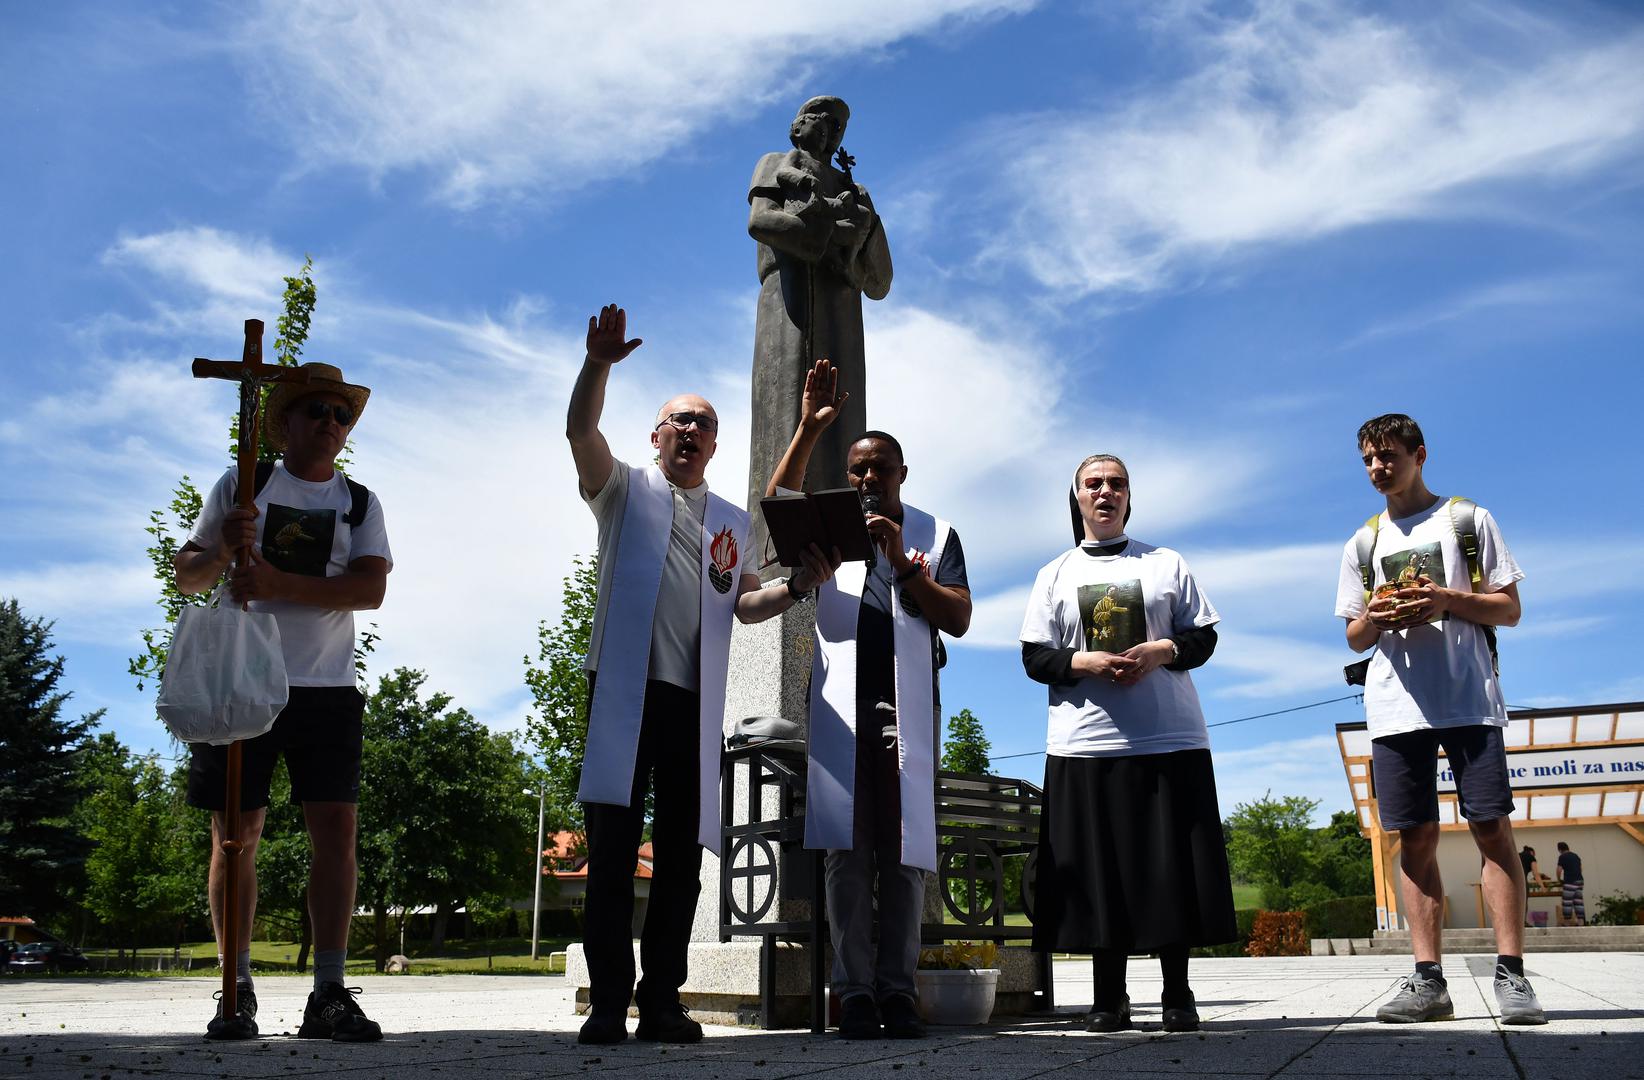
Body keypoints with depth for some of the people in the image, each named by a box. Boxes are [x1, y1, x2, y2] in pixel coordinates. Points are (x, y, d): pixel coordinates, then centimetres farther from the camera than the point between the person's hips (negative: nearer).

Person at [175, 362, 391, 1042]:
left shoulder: (360, 504, 11)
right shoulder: (237, 488, 10)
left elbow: (372, 589, -4)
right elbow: (186, 577, 11)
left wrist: (280, 584, -16)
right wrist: (222, 551, -12)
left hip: (327, 688, 1)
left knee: (337, 830, -6)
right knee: (235, 834, 1)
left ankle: (329, 996, -2)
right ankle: (237, 992, 9)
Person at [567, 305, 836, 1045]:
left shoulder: (733, 523, 21)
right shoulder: (624, 490, 12)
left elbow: (745, 603, 15)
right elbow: (581, 431, -5)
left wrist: (797, 587, -4)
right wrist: (599, 364, -20)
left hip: (696, 700, 3)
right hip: (624, 687, -3)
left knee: (682, 851, 3)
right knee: (613, 846, -5)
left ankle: (662, 1001, 9)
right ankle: (607, 1004, -3)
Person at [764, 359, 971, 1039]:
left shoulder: (936, 535, 15)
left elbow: (958, 619, 5)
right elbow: (777, 508, -3)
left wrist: (904, 564, -8)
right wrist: (809, 429, -12)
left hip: (908, 705, 0)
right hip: (841, 704, 0)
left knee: (905, 852, -2)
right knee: (847, 849, -5)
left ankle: (897, 990, 3)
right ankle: (854, 992, -3)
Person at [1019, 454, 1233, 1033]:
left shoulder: (1167, 563, 13)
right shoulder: (1055, 574, 13)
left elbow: (1203, 637, 10)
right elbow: (1035, 658, 7)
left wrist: (1165, 650, -11)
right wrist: (1084, 663, -12)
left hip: (1170, 740, 0)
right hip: (1085, 743, 0)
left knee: (1172, 867, 0)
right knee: (1099, 871, 0)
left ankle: (1178, 994, 11)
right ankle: (1109, 996, 11)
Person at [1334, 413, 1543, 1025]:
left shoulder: (1469, 519, 9)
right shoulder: (1363, 544, 17)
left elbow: (1509, 609, 5)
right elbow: (1355, 638, 18)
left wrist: (1447, 598, -12)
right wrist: (1374, 618, -5)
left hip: (1469, 700, -3)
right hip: (1395, 708, 3)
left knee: (1492, 829, -7)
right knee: (1416, 838, 1)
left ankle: (1511, 974, -2)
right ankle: (1428, 980, 3)